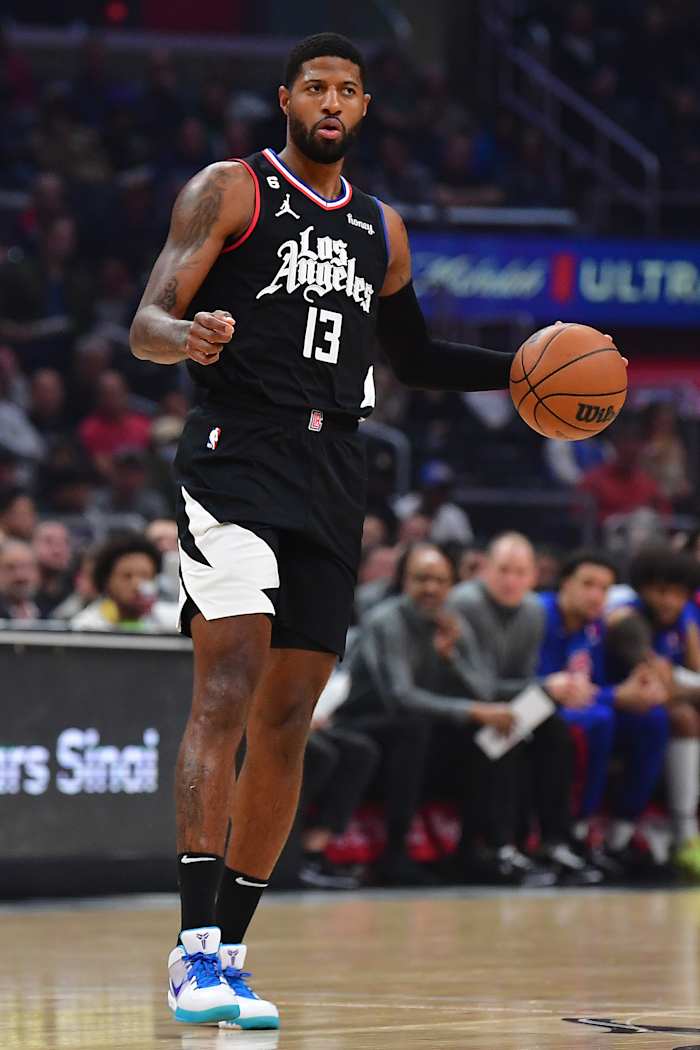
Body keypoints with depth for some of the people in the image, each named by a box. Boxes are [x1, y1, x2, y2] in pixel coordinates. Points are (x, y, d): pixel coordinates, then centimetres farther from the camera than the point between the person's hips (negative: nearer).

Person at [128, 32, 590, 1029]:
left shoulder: (381, 229, 18)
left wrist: (521, 368, 19)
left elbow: (411, 354, 31)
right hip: (234, 459, -6)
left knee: (288, 721, 5)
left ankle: (228, 952, 12)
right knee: (228, 689, -19)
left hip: (332, 479, 6)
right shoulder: (231, 191, 1)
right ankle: (196, 946, -22)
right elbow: (146, 325, -6)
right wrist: (188, 336, -30)